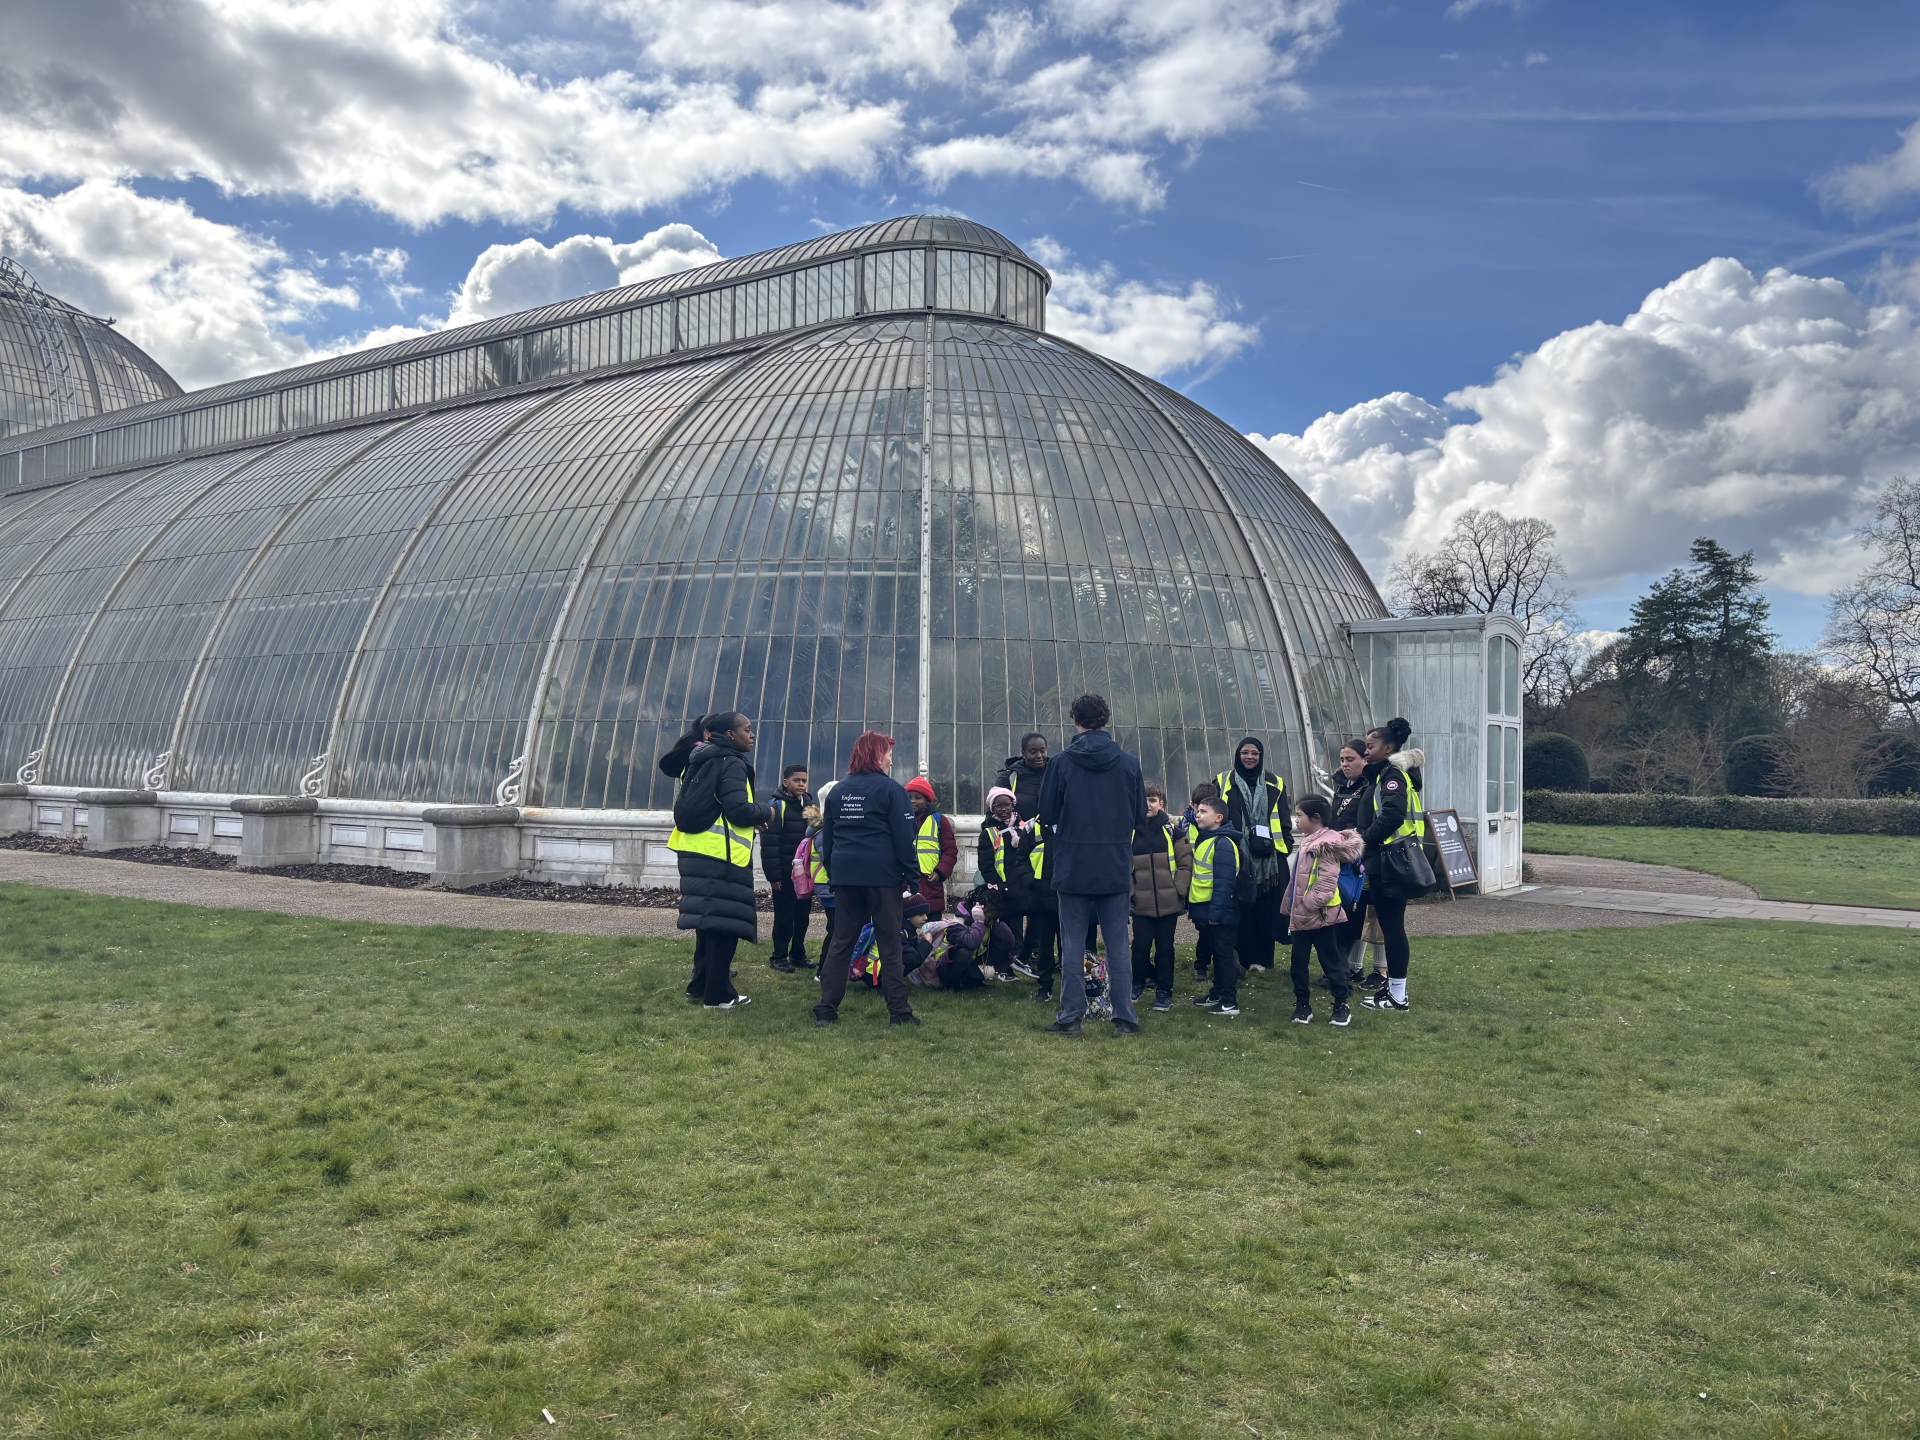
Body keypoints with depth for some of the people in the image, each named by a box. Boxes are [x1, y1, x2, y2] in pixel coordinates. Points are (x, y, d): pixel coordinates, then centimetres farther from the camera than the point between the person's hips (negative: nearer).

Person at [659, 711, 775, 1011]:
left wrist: (752, 819, 18)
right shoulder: (732, 764, -12)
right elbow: (738, 810, -20)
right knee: (724, 922, -3)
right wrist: (766, 813, 0)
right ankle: (718, 995, 1)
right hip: (721, 853, -9)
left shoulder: (699, 761, 16)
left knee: (709, 920, 18)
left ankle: (700, 985, 25)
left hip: (694, 850, 9)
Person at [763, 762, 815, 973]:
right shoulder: (778, 806, -9)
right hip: (785, 874, -6)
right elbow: (769, 843, -14)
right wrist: (774, 875, -17)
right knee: (784, 916, 1)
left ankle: (798, 954, 23)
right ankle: (779, 957, 12)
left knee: (803, 916, 11)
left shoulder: (810, 804, 11)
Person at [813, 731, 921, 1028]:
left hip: (844, 875, 5)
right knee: (889, 943, 1)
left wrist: (833, 872, 20)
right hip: (882, 875, -5)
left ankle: (826, 1009, 6)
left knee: (840, 942, 8)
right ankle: (899, 1011, 2)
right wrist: (912, 876, -4)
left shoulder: (838, 790, 11)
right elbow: (904, 838, -9)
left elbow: (827, 838, 14)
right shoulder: (890, 789, -6)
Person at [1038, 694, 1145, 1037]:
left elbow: (1047, 815, -2)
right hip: (1116, 868, 2)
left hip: (1072, 867, -1)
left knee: (1073, 944, 6)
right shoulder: (1128, 763, -2)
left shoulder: (1063, 763, -8)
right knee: (1117, 944, 7)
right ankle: (1124, 1018, 8)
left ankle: (1071, 1017, 9)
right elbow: (1140, 815, 6)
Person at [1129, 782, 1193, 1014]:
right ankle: (1139, 982, 27)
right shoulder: (1131, 831, 2)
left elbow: (1186, 862, 1)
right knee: (1140, 946, 2)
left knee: (1164, 947, 6)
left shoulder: (1173, 829, 0)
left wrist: (1179, 890, -6)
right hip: (1142, 903, 1)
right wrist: (1129, 892, -3)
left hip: (1168, 902, -1)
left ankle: (1164, 992, 19)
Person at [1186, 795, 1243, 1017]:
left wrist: (1215, 912, -23)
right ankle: (1217, 994, 29)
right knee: (1217, 953, 18)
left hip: (1219, 913, -9)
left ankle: (1230, 1002, 4)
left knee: (1224, 954, -2)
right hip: (1205, 911, 9)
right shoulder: (1205, 840, 12)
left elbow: (1224, 883, -22)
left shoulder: (1223, 844, -18)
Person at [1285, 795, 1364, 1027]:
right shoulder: (1308, 842, 14)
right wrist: (1293, 907, 19)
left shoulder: (1326, 844, -17)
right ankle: (1302, 1005, 20)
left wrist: (1311, 904, -23)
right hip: (1300, 916, 9)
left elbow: (1327, 882, -23)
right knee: (1298, 962, 11)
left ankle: (1341, 1006, 14)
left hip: (1321, 916, -9)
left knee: (1331, 961, 3)